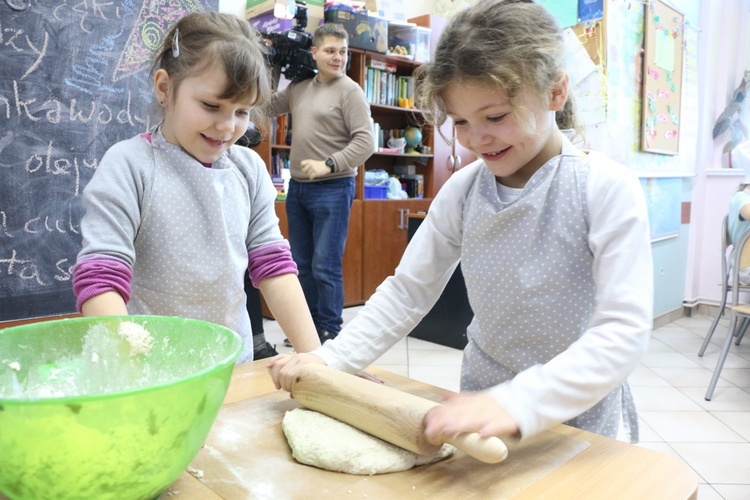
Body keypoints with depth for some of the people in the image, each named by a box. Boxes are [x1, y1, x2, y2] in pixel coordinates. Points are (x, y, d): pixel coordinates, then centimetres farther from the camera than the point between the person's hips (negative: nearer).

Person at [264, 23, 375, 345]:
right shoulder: (299, 87, 12)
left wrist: (329, 165, -20)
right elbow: (268, 107, 23)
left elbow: (365, 142, -13)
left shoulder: (349, 91, -6)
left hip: (333, 189, -7)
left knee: (325, 266, -7)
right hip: (297, 187, 7)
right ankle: (308, 326, 27)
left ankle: (329, 333, 6)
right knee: (302, 264, 14)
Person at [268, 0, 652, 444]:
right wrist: (330, 359, -14)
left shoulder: (608, 189, -20)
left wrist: (516, 404, -38)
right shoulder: (462, 190, -8)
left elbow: (623, 332, -26)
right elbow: (408, 290, -4)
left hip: (576, 420, -3)